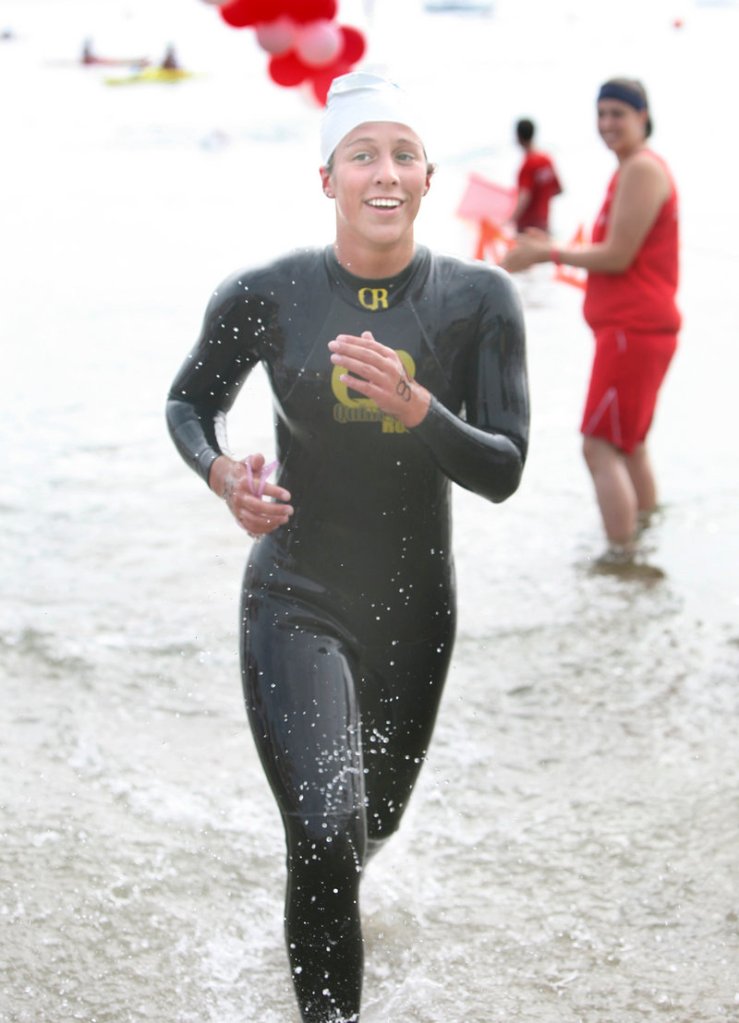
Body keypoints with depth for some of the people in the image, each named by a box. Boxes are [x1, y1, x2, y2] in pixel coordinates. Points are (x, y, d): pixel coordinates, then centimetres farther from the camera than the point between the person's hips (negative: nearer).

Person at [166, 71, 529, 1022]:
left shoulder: (478, 299, -9)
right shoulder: (265, 296, -11)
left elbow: (504, 470, -11)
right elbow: (188, 403, 6)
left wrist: (412, 407, -29)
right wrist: (224, 474, -15)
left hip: (415, 611, 3)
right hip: (297, 604, -3)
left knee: (375, 822, 23)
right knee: (327, 835, -21)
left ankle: (325, 904, 59)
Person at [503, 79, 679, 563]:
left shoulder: (642, 169, -14)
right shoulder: (634, 170, 17)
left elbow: (617, 257, -19)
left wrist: (548, 253, -10)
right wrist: (553, 249, 11)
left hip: (633, 330, -11)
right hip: (633, 327, 11)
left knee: (601, 447, -12)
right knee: (630, 446, 20)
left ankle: (620, 558, -13)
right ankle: (640, 534, 30)